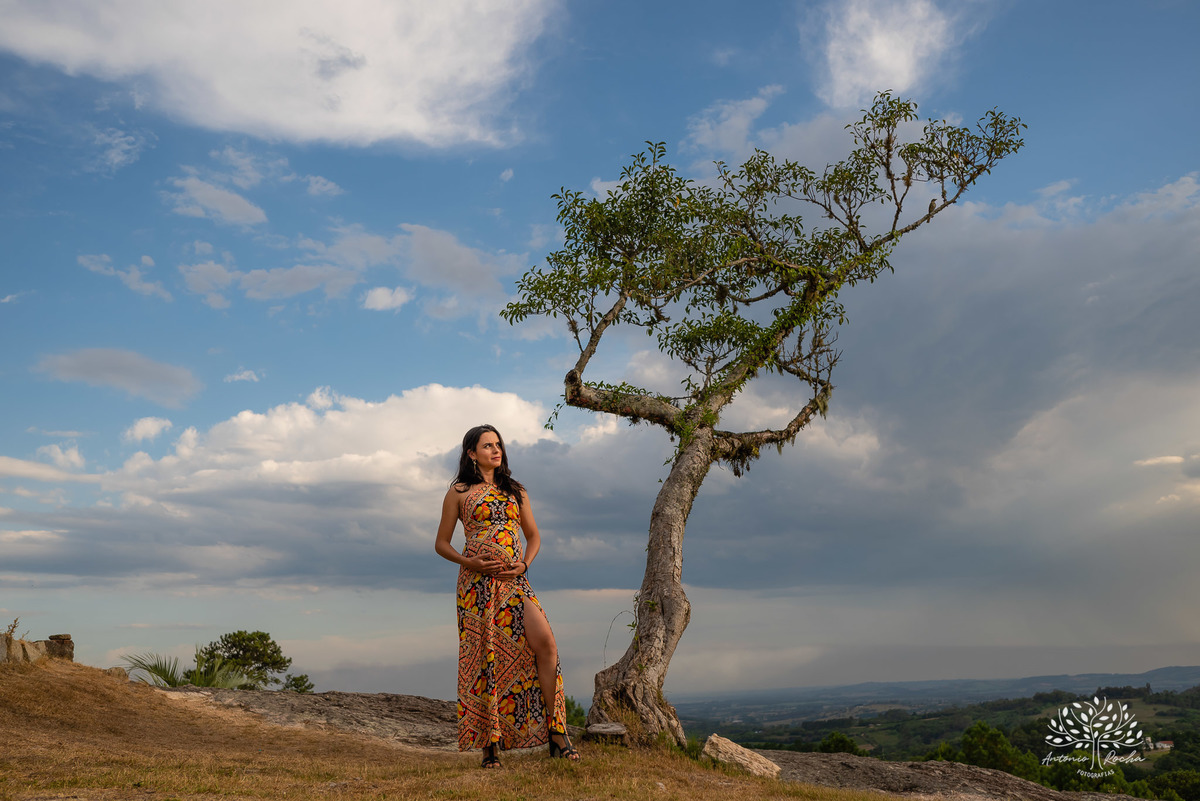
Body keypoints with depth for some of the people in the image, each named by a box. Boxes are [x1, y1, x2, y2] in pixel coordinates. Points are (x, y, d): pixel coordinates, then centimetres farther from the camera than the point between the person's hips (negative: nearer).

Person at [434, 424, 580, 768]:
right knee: (485, 655, -3)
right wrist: (470, 563, -10)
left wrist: (524, 564, 0)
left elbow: (534, 536, 20)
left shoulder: (515, 490, 18)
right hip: (477, 581, -2)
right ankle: (491, 744, 9)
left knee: (544, 642, -15)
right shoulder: (459, 492, 8)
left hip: (514, 580, 3)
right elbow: (441, 543, 8)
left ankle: (555, 732, -7)